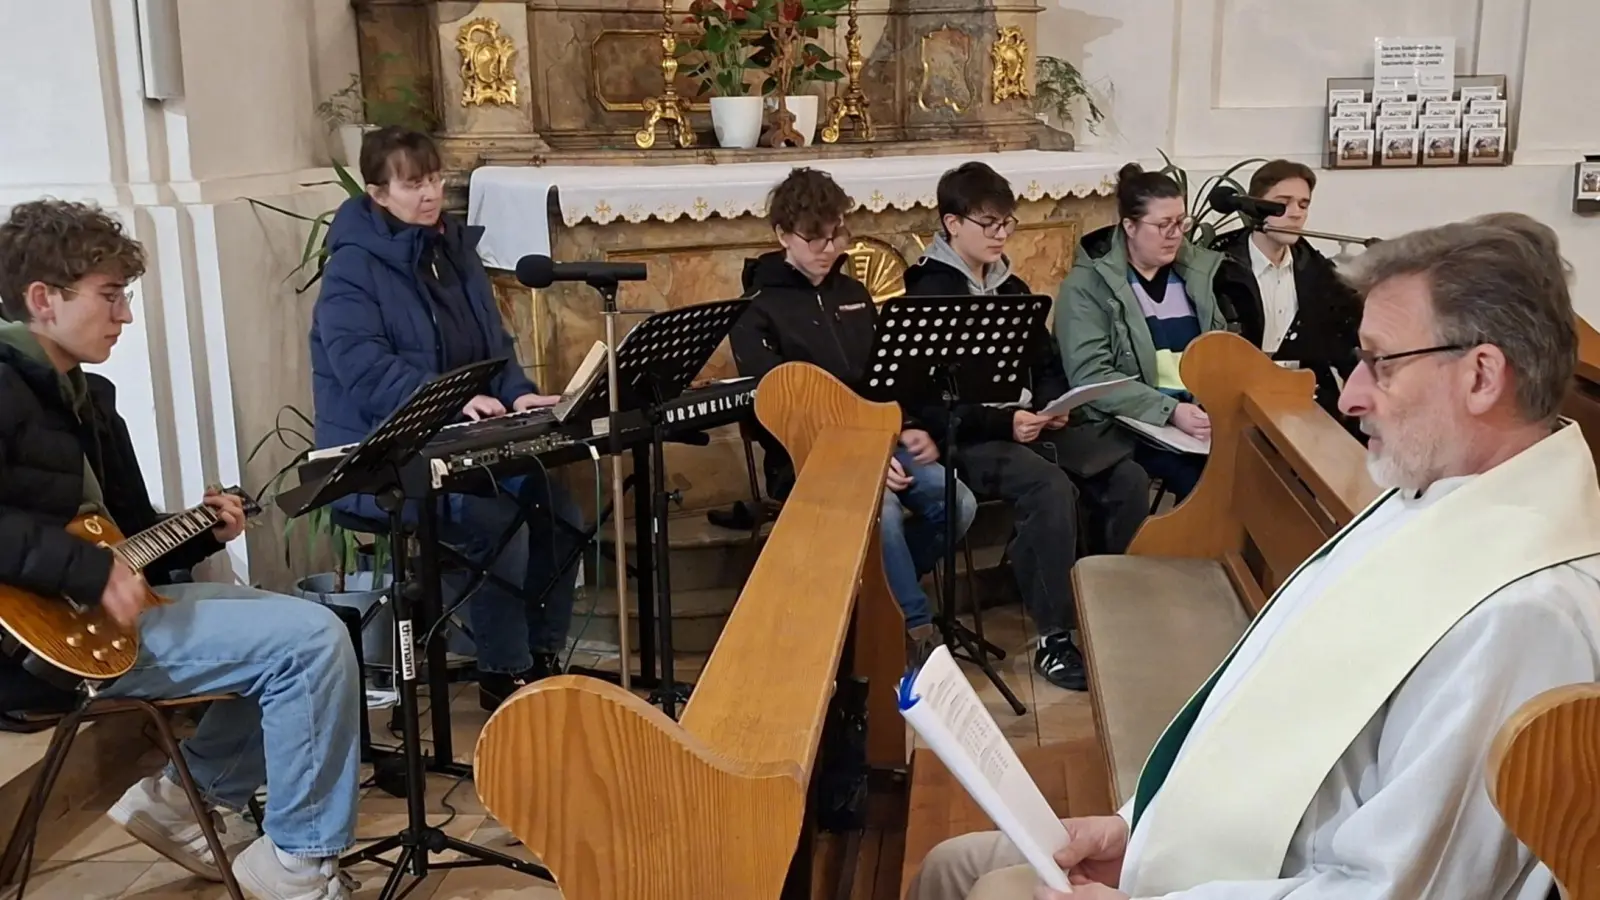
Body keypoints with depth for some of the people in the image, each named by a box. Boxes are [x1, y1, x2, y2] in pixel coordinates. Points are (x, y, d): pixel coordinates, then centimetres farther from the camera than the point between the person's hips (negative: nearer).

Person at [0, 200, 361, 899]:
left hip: (106, 604, 10)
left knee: (300, 626, 17)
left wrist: (198, 534, 6)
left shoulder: (84, 394, 17)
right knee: (314, 639, -17)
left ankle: (185, 797, 17)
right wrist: (92, 571, -28)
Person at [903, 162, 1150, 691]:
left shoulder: (1011, 288, 17)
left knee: (1128, 478, -14)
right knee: (1052, 488, -34)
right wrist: (1004, 421, -22)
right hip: (971, 437, -7)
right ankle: (1054, 638, -23)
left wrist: (1053, 404, -1)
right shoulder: (929, 294, -6)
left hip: (1033, 423, 7)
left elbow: (1046, 362, 22)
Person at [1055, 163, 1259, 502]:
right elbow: (1091, 377, -12)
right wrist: (1171, 411, -22)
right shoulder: (1087, 285, -3)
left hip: (1205, 415, 5)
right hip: (1133, 425, -4)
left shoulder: (1202, 270, 13)